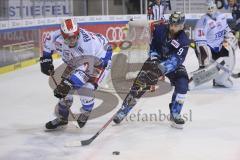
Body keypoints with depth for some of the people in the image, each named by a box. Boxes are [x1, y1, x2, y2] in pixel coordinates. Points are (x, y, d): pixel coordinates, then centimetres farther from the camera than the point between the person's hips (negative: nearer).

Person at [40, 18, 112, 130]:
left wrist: (68, 83, -48)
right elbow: (48, 41, 0)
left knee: (86, 87, -22)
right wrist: (45, 58, -1)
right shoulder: (58, 38, -26)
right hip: (75, 61, 6)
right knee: (64, 87, -2)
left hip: (99, 59, -6)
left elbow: (85, 69, -43)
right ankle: (62, 117, 16)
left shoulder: (88, 43, -42)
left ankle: (85, 113, 7)